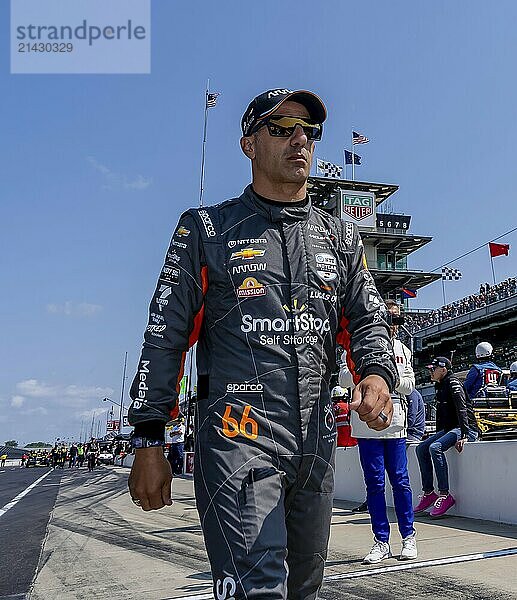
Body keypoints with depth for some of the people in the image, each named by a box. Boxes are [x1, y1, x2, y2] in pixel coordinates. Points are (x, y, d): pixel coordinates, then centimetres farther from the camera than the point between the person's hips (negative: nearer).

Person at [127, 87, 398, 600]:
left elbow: (367, 321, 11)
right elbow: (165, 336, 1)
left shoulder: (341, 237, 14)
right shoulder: (206, 229, 4)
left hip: (317, 440, 5)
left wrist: (376, 374, -13)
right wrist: (148, 441, -4)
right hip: (238, 436, -4)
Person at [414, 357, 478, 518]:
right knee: (421, 448, 0)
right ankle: (428, 493, 0)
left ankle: (445, 495, -24)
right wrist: (437, 434, 21)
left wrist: (463, 436, -31)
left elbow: (462, 409, -23)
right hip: (449, 428, 10)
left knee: (435, 448, -29)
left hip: (466, 429, -10)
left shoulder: (453, 383, -12)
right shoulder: (440, 386, 16)